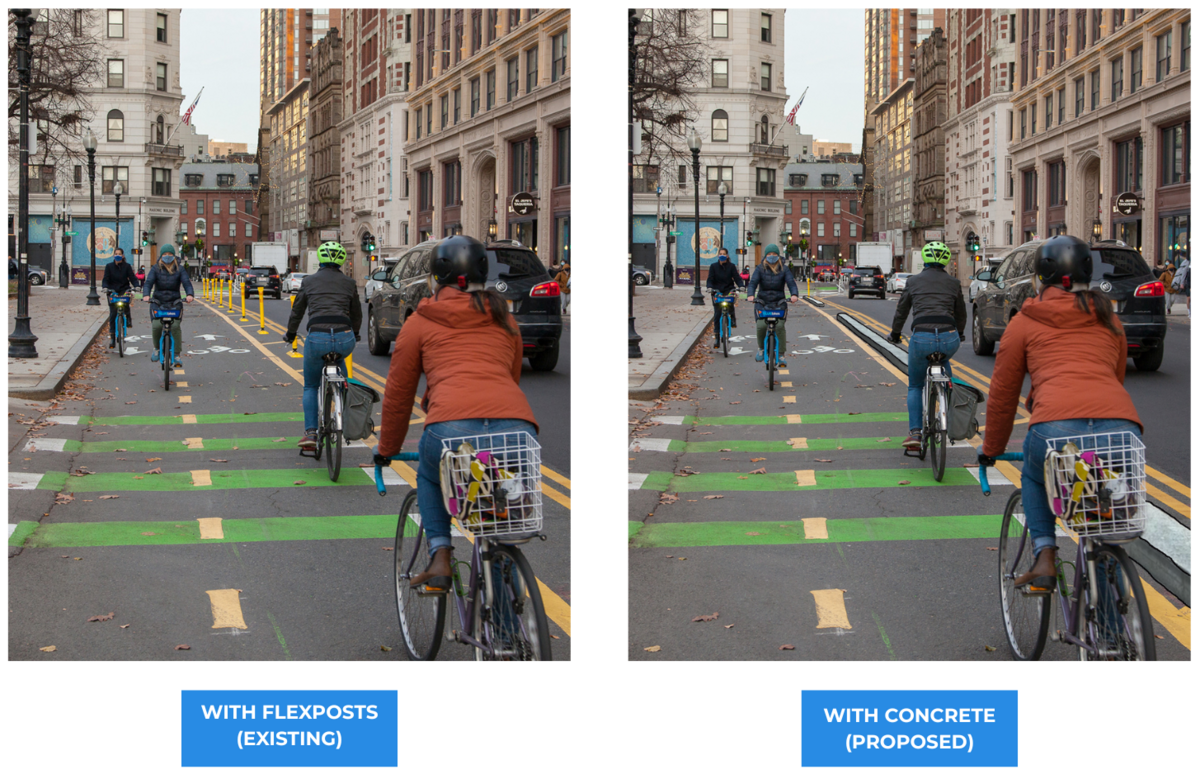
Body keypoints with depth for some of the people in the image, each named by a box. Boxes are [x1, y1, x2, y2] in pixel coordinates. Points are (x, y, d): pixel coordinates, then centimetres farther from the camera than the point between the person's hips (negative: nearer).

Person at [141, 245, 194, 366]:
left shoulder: (179, 269, 7)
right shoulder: (155, 269, 5)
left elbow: (186, 282, -6)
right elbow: (148, 282, -8)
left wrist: (189, 294, -28)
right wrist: (146, 295, -28)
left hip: (174, 303, 0)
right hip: (158, 302, 0)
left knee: (176, 326, -20)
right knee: (156, 326, -20)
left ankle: (176, 355, -12)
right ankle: (156, 348, 8)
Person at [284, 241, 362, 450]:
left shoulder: (309, 281, 12)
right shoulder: (349, 283, 15)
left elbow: (297, 311, 21)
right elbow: (356, 313, 26)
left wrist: (290, 334, 39)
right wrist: (356, 334, 46)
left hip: (317, 338, -1)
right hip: (345, 339, 1)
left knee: (310, 387, 19)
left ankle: (310, 432, 3)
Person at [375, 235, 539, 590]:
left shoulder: (420, 322, 21)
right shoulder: (505, 321, 30)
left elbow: (397, 396, 27)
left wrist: (386, 450, 42)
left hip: (454, 427, -2)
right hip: (518, 429, 2)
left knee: (431, 475, 31)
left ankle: (440, 559, 14)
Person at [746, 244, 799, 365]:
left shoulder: (784, 270, 4)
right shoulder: (760, 269, 3)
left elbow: (791, 283, -9)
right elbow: (753, 282, -9)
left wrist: (794, 294, -31)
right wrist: (750, 295, -30)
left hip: (779, 303, 0)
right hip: (762, 302, 0)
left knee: (780, 326, -21)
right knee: (761, 326, -19)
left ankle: (781, 355, -13)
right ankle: (761, 348, 11)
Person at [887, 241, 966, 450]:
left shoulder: (914, 281, 12)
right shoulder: (953, 283, 15)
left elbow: (902, 311, 20)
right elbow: (961, 314, 27)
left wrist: (895, 334, 37)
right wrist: (959, 334, 46)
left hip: (921, 338, -1)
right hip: (949, 338, 1)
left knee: (915, 386, 19)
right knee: (943, 362, 37)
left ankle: (914, 432, 4)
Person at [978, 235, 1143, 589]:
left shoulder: (1025, 322, 20)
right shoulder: (1109, 321, 29)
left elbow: (1002, 396, 26)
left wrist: (990, 450, 41)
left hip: (1058, 427, -2)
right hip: (1123, 428, 2)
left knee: (1035, 478, 31)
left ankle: (1044, 558, 13)